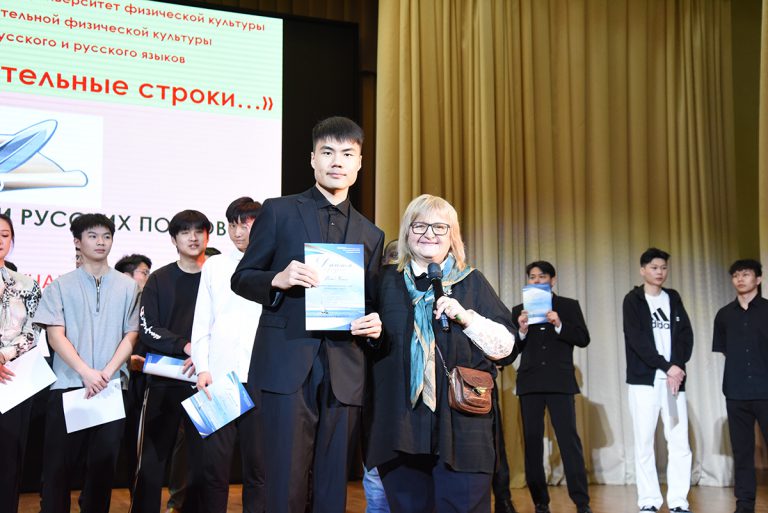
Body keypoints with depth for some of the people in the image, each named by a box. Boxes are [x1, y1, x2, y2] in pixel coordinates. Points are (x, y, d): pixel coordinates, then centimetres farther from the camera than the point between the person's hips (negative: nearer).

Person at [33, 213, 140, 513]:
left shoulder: (127, 286, 10)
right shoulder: (61, 286, 6)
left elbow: (131, 335, 6)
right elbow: (55, 335, -2)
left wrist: (107, 372, -8)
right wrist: (86, 372, -14)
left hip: (112, 387, 1)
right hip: (67, 386, -1)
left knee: (104, 463, 5)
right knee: (58, 464, 1)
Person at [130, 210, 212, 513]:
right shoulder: (159, 280, 8)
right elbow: (147, 329, -2)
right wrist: (185, 346, -16)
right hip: (164, 381, 0)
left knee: (203, 459, 3)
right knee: (152, 460, 2)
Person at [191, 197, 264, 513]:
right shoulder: (214, 265, 14)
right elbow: (202, 321, 11)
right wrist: (202, 368, 1)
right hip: (219, 376, 1)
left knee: (257, 462, 2)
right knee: (214, 462, 0)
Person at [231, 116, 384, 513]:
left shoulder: (370, 235, 17)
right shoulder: (278, 212, 7)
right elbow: (241, 278, 6)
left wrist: (375, 326, -3)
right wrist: (278, 280, -14)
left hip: (343, 374, 3)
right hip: (287, 369, -3)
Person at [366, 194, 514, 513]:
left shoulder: (472, 282, 9)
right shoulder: (387, 281, 12)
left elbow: (505, 345, 4)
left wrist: (466, 317, -10)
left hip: (461, 425, -1)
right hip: (400, 424, 1)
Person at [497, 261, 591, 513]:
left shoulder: (568, 306, 9)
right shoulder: (519, 310, 12)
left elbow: (583, 339, 0)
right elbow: (512, 351, 7)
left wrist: (559, 325, -15)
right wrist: (521, 331, -12)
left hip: (560, 381, -2)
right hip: (530, 382, 2)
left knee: (569, 439, -8)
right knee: (532, 442, 2)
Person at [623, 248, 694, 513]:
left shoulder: (673, 298, 15)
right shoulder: (633, 300, 3)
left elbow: (686, 335, 6)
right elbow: (637, 339, -8)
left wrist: (678, 366, -10)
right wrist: (667, 366, -14)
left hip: (674, 378, 3)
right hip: (644, 379, -3)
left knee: (680, 442, -1)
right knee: (644, 442, -2)